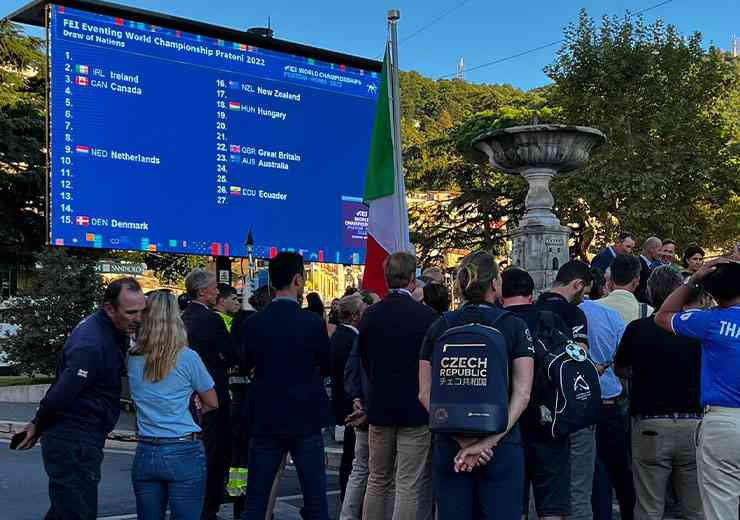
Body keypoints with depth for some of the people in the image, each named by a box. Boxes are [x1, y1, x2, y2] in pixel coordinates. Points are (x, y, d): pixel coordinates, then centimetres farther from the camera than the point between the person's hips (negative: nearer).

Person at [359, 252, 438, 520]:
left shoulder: (370, 315, 0)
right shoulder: (426, 315, -13)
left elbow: (365, 361, 8)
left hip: (379, 407, 5)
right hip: (416, 408, -5)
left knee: (378, 481, 17)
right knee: (411, 487, -1)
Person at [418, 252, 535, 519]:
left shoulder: (439, 327, 4)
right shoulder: (514, 326, -3)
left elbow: (425, 393, -2)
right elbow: (522, 392, -11)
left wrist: (462, 440, -8)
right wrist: (489, 442, -14)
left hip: (449, 445, 2)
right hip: (501, 445, -2)